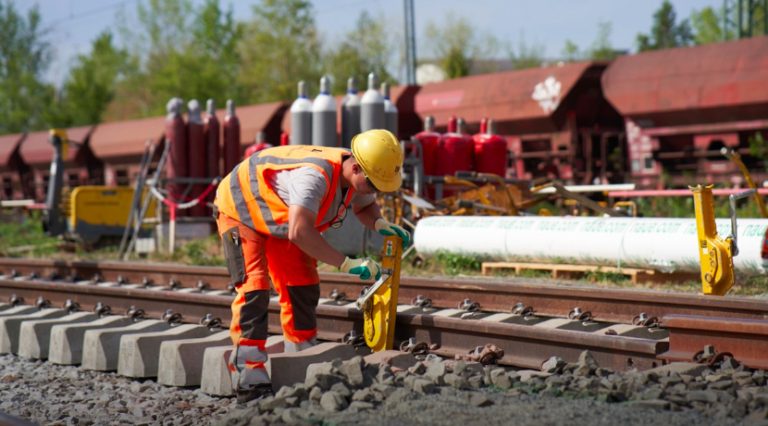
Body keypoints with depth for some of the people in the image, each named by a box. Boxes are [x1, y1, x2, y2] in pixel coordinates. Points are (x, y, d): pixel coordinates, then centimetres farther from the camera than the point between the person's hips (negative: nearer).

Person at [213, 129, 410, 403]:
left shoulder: (356, 178, -15)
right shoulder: (315, 175, -42)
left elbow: (364, 207, 8)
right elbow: (299, 233, -51)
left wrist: (380, 224, -15)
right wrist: (346, 264, -47)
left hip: (277, 217, 9)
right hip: (239, 209, -8)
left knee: (303, 289, 5)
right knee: (254, 289, -18)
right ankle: (249, 382, -17)